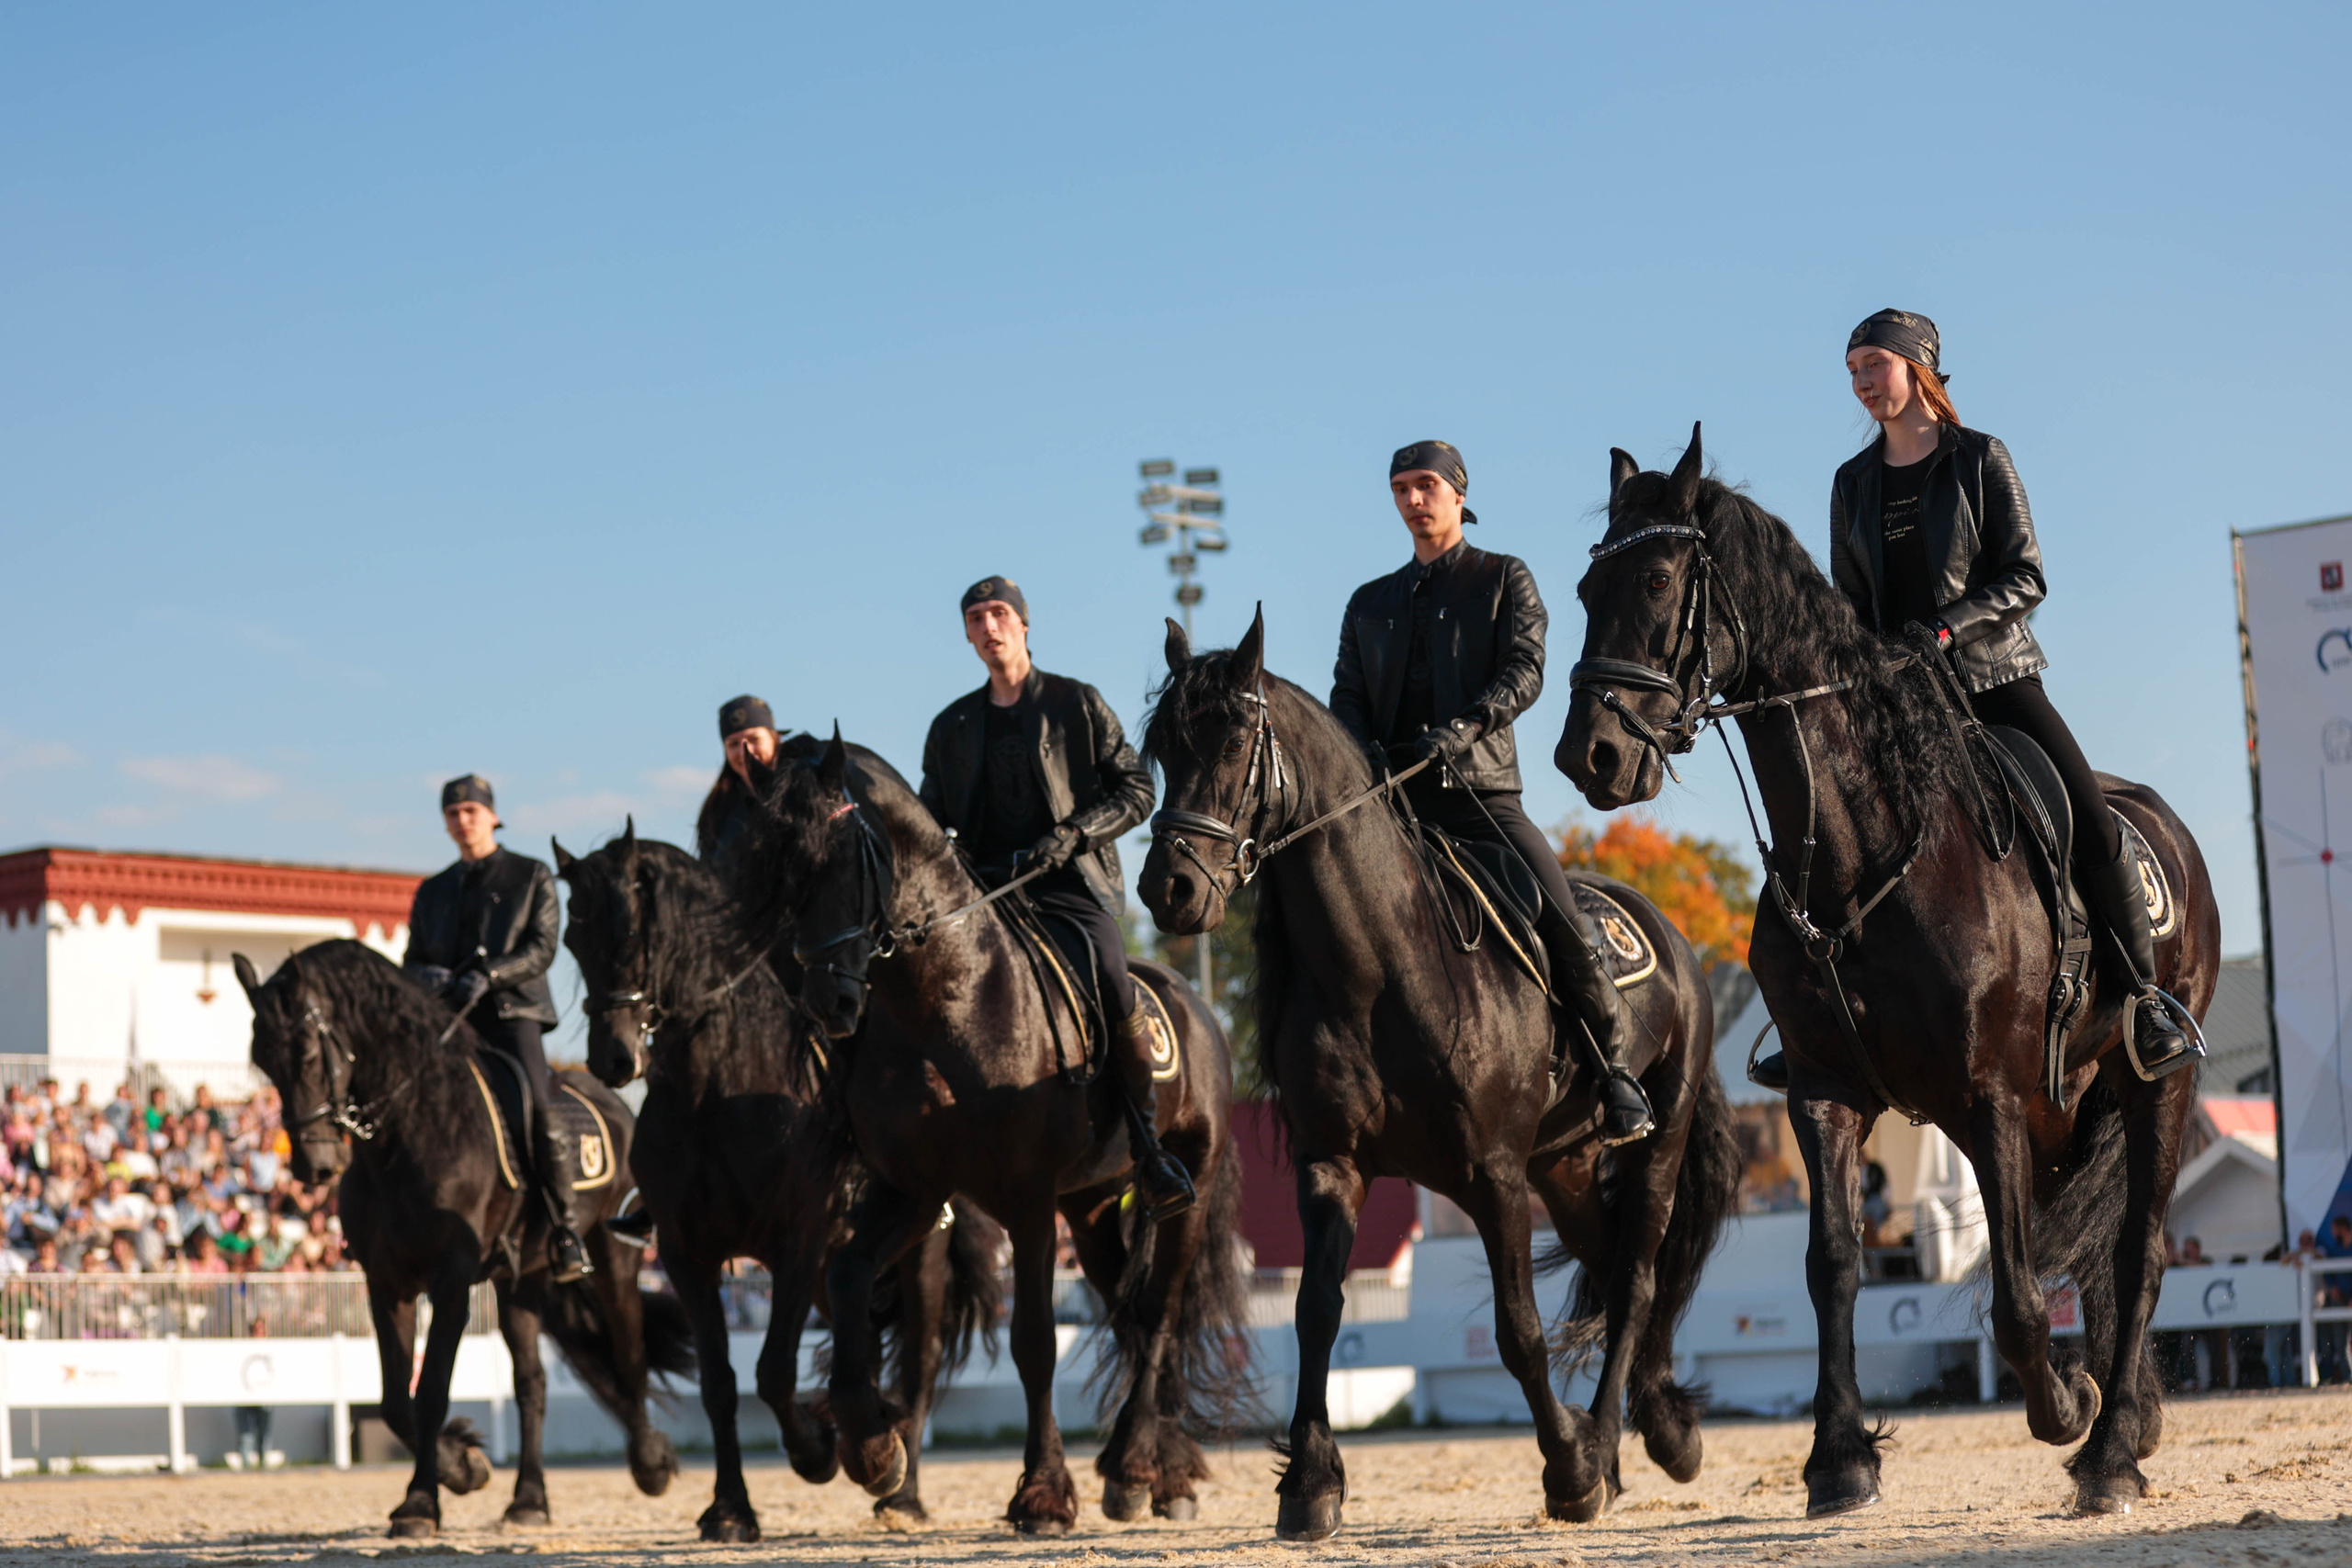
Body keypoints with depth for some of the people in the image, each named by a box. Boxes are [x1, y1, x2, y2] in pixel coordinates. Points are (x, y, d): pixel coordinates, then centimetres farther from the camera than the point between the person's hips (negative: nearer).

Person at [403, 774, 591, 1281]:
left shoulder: (532, 877, 10)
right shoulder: (432, 892, 22)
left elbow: (541, 948, -2)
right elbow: (412, 960, 17)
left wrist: (487, 974, -18)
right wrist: (429, 976, -8)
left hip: (511, 1011, -4)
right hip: (448, 1017, 4)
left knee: (542, 1115, -23)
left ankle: (566, 1229, -17)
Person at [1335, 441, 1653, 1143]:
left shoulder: (1504, 579, 12)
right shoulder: (1370, 603, 23)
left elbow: (1525, 670, -3)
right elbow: (1347, 693, 14)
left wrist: (1468, 723, -21)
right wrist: (1361, 749, -9)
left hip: (1484, 790, -4)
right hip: (1391, 796, 4)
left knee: (1563, 924, -15)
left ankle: (1613, 1071, -2)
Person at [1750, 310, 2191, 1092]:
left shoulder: (1980, 458, -1)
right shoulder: (1853, 483, 10)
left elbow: (2026, 575, -7)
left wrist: (1949, 624, -21)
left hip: (1995, 677, -3)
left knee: (2092, 826, -18)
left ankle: (2145, 1002, -7)